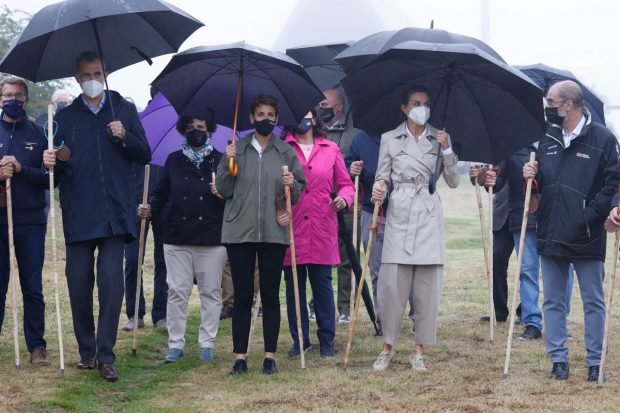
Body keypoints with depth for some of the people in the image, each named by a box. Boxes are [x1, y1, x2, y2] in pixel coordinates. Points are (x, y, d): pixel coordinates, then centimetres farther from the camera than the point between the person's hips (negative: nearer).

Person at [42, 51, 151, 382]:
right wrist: (53, 162, -12)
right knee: (79, 282, 1)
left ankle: (105, 356, -7)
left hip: (114, 213, -1)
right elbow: (57, 166, 12)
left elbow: (144, 156, 9)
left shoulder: (124, 110, 12)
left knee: (111, 281, -10)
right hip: (77, 214, 1)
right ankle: (86, 350, 14)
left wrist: (125, 137, -11)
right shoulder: (65, 116, 13)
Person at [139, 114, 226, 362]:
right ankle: (176, 344, 8)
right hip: (177, 238, 2)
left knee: (211, 291, 3)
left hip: (212, 239, -1)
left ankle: (207, 343, 11)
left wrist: (223, 195, -14)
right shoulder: (174, 161, 11)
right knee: (177, 291, 2)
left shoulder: (220, 161, 5)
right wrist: (151, 209, -5)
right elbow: (162, 193, 13)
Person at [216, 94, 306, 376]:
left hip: (274, 233, 0)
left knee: (271, 295, 4)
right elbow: (223, 190, 4)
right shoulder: (237, 149, 6)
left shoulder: (286, 152, 8)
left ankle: (270, 356, 9)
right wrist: (228, 164, -10)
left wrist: (292, 185, -12)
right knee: (242, 296, 1)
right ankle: (240, 357, 6)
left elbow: (300, 191, 10)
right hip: (239, 232, 0)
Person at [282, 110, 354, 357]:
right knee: (294, 285, 4)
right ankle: (300, 340, 14)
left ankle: (327, 341, 12)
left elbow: (345, 184, 14)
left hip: (322, 228, 1)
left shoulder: (330, 150, 11)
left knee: (323, 285, 2)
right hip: (291, 228, -1)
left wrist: (344, 198, -6)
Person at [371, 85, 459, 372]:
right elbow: (383, 177, 10)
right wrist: (379, 190, -12)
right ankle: (388, 346, 8)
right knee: (391, 282, -7)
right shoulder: (390, 139, 8)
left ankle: (419, 350, 8)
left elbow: (453, 182, 8)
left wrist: (447, 150, -6)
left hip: (429, 217, 1)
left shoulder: (439, 139, 10)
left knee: (428, 286, -1)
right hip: (398, 216, -1)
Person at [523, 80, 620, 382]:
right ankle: (558, 359, 18)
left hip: (587, 237, -5)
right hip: (550, 235, 5)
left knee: (593, 302, 5)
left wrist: (595, 212, -17)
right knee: (553, 301, 9)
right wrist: (531, 176, -3)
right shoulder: (548, 139, 10)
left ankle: (594, 362, 13)